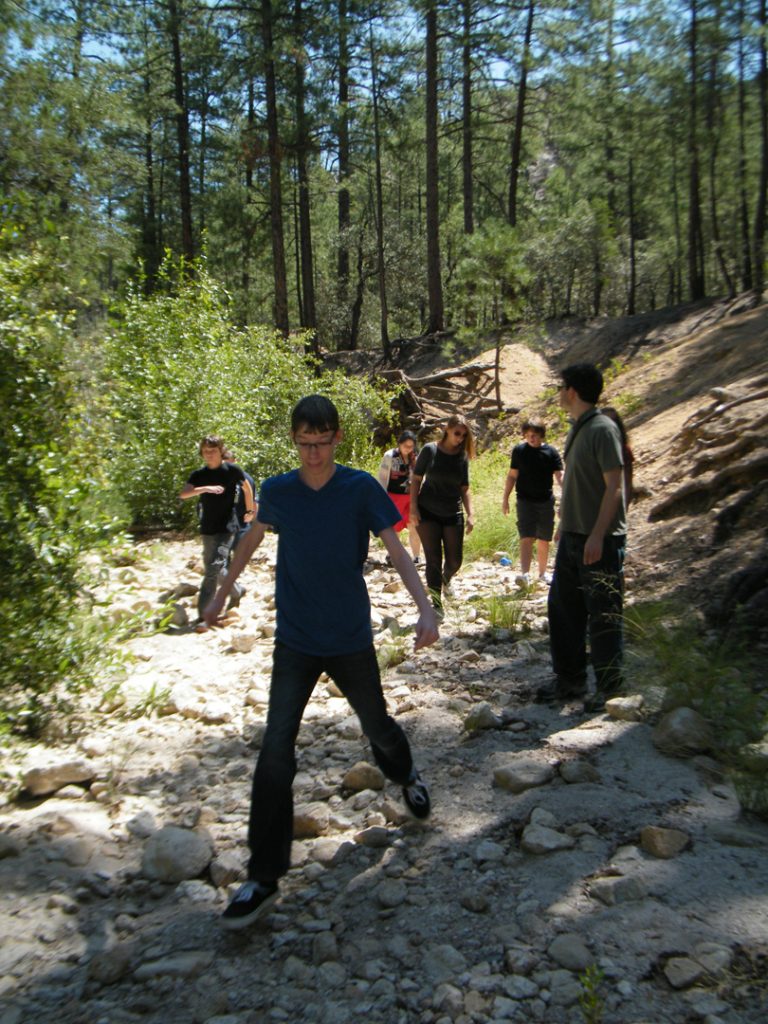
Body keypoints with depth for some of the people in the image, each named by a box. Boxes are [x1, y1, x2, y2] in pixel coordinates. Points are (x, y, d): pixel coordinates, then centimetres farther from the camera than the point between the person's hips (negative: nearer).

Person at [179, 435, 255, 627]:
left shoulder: (232, 470, -5)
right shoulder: (198, 475, 2)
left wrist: (250, 510, 19)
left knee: (214, 567, -15)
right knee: (211, 568, 13)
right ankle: (237, 591, 39)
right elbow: (183, 494, -14)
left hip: (227, 526, -5)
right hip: (208, 528, 5)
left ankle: (203, 616, -12)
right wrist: (205, 488, -28)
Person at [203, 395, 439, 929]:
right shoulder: (276, 491, -3)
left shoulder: (361, 488, -9)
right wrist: (223, 593, 23)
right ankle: (264, 878, 2)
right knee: (276, 751, -8)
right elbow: (252, 539, 15)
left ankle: (406, 774, 54)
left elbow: (397, 550, -13)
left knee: (377, 726, 18)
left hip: (351, 639, 0)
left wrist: (426, 609, -26)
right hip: (295, 642, 1)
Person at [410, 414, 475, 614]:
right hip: (427, 513, -3)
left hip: (453, 514, 3)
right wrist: (413, 508, -10)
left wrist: (470, 515, -1)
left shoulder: (462, 457, 2)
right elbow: (416, 479, -2)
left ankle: (446, 580, 41)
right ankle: (437, 604, 7)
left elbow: (464, 489, 6)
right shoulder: (430, 450, -6)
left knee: (455, 561, 6)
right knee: (433, 560, -2)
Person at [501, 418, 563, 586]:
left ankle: (543, 572, 26)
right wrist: (505, 498, 3)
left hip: (546, 501, 1)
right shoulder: (519, 450, 1)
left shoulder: (551, 452, 0)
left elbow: (560, 476, -6)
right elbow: (512, 476, 6)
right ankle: (525, 573, -20)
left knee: (544, 540, 11)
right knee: (526, 538, -14)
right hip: (525, 501, -1)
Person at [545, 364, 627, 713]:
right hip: (573, 537, 9)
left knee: (603, 615, 0)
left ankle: (608, 688, 13)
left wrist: (597, 534, -22)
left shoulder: (602, 429, -13)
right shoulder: (575, 430, 14)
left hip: (600, 541, -9)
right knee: (563, 609, 13)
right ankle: (570, 680, 25)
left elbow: (614, 486, -18)